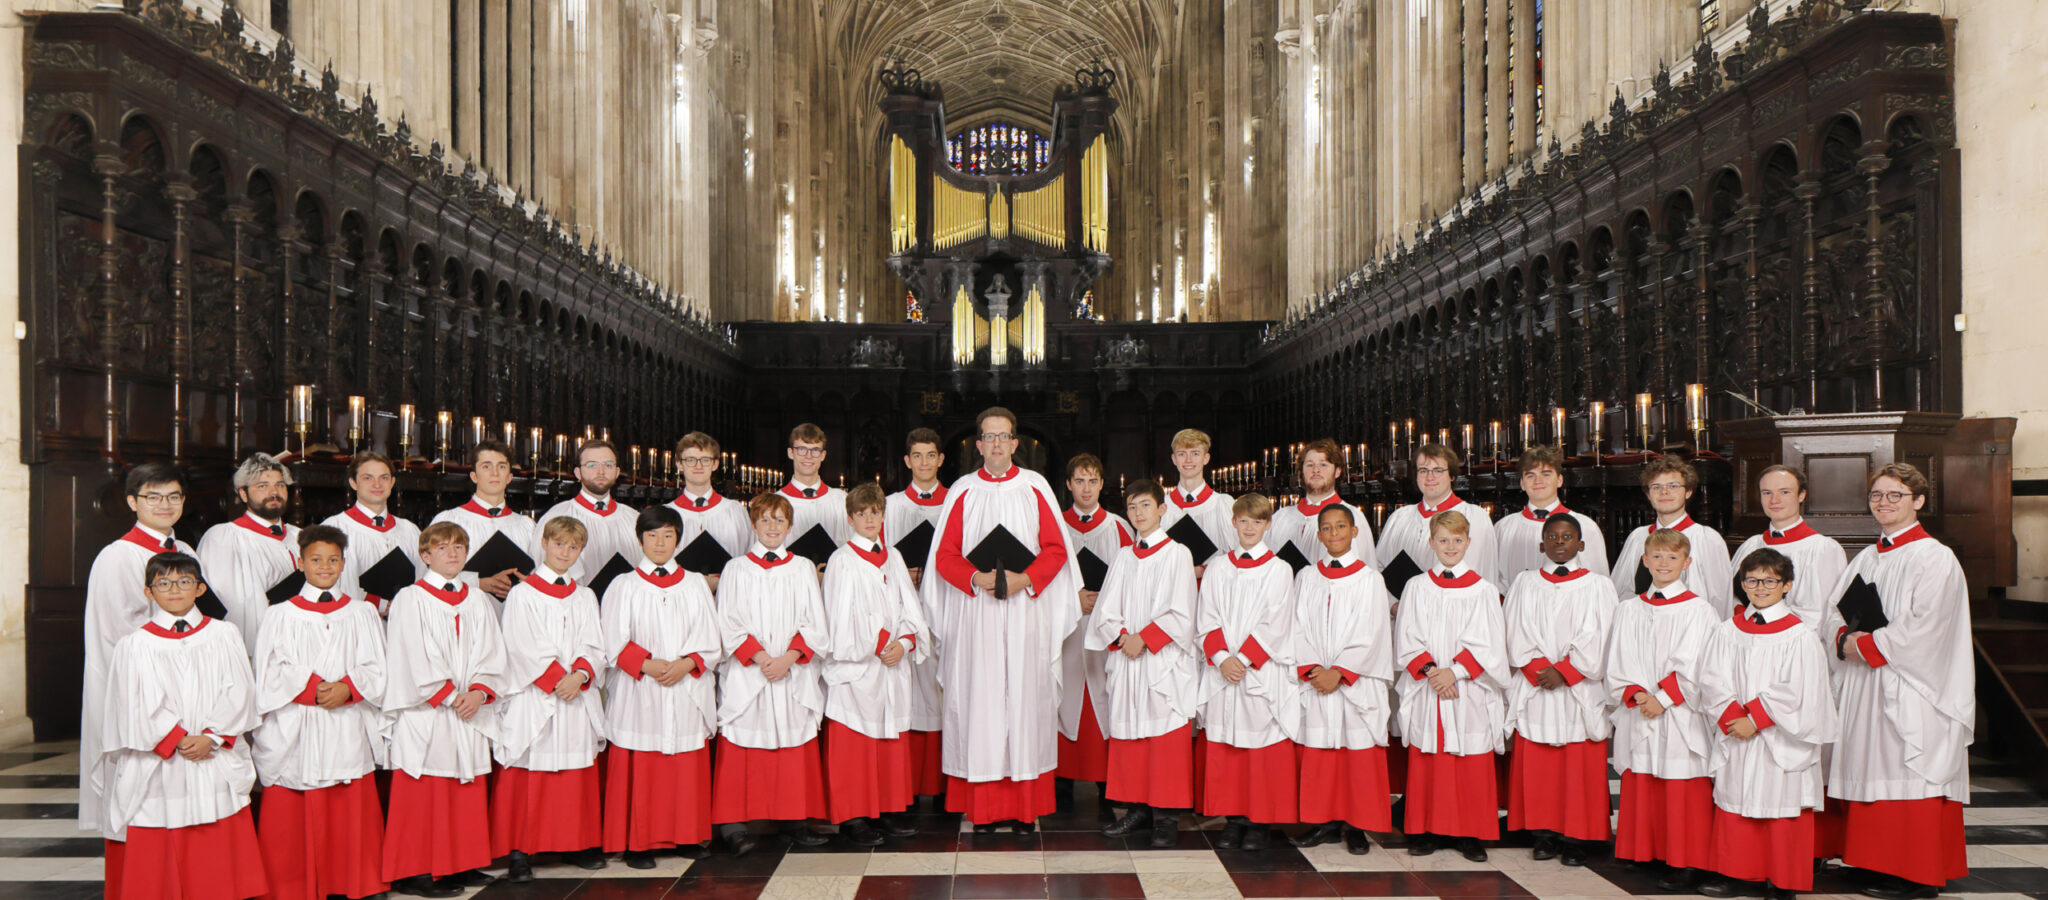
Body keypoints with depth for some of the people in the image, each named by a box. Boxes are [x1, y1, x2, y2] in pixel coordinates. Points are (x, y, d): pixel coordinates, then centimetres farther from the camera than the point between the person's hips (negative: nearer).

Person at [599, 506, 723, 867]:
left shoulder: (695, 584, 10)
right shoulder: (624, 586, 5)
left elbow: (710, 640, 7)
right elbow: (614, 642, -2)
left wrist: (686, 664, -11)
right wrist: (648, 665, -15)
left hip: (687, 691, 2)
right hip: (638, 695, -2)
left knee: (688, 769, 4)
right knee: (639, 769, -2)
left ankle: (690, 836, 14)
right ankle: (639, 842, 6)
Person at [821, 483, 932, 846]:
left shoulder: (893, 559, 12)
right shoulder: (841, 560, -4)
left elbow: (911, 610, 10)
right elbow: (842, 619, -9)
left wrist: (903, 643, -7)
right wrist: (879, 645, -11)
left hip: (894, 666, 6)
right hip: (855, 669, -5)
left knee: (893, 741, 9)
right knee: (853, 745, -2)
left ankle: (890, 809, 18)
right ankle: (852, 816, 5)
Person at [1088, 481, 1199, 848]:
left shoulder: (1177, 554, -1)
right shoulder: (1123, 557, 13)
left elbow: (1180, 614, -8)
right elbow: (1107, 609, 8)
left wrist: (1144, 638, -13)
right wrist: (1122, 638, -9)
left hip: (1164, 661, -5)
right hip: (1127, 660, 5)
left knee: (1166, 738, -4)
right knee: (1127, 736, 6)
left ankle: (1166, 817, 1)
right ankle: (1137, 809, 15)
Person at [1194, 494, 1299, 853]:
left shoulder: (1278, 570, 0)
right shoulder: (1218, 569, 9)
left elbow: (1275, 625, -6)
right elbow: (1206, 620, 5)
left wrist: (1243, 659, -13)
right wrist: (1221, 658, -10)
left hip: (1262, 672, -3)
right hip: (1222, 672, 3)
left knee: (1263, 746, -1)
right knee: (1223, 748, 4)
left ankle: (1260, 822, 9)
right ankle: (1233, 818, 14)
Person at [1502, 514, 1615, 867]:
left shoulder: (1598, 586, 5)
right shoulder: (1525, 584, 10)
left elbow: (1595, 640, -3)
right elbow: (1517, 636, 2)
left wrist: (1563, 671, -11)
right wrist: (1540, 670, -11)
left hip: (1581, 692, -2)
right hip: (1534, 691, 2)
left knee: (1581, 768, -1)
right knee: (1536, 767, 2)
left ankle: (1575, 838, 7)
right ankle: (1546, 835, 12)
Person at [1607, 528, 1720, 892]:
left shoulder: (1698, 609, -2)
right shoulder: (1629, 609, 11)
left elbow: (1695, 667, -8)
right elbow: (1617, 663, 7)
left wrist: (1662, 698, -13)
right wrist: (1636, 695, -8)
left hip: (1682, 718, -4)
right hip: (1638, 716, 4)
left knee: (1683, 793, -1)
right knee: (1640, 791, 7)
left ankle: (1685, 864, 8)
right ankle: (1647, 855, 19)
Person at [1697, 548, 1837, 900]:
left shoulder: (1800, 635, -6)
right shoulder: (1728, 631, 6)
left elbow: (1796, 693, -11)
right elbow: (1712, 680, 1)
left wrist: (1755, 720, -14)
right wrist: (1733, 718, -13)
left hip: (1780, 744, -4)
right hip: (1735, 739, 4)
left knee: (1782, 811, 3)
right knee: (1733, 805, 9)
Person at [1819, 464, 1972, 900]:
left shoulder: (1935, 558, -7)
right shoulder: (1866, 559, 16)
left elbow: (1923, 628, -16)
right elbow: (1831, 611, 13)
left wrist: (1866, 645, -13)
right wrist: (1846, 638, -7)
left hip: (1908, 691, -7)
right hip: (1862, 686, 7)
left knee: (1904, 777, -4)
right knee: (1867, 773, 8)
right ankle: (1876, 861, 17)